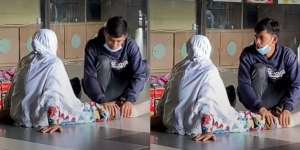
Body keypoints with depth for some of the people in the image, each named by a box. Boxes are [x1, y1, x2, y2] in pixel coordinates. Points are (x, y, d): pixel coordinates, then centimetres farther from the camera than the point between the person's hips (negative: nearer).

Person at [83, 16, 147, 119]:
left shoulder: (131, 46, -15)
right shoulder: (93, 46, -19)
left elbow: (140, 75, -22)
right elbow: (89, 77, -24)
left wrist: (129, 100, -36)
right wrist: (103, 101, -37)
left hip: (120, 91, 2)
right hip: (99, 90, -2)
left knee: (143, 68, -19)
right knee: (104, 62, -28)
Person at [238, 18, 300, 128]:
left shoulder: (287, 54, -16)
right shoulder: (248, 54, -19)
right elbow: (244, 85, -27)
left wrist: (287, 108, -41)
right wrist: (260, 107, -42)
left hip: (276, 99, 1)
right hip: (254, 99, -1)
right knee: (260, 68, -28)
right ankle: (256, 114, -25)